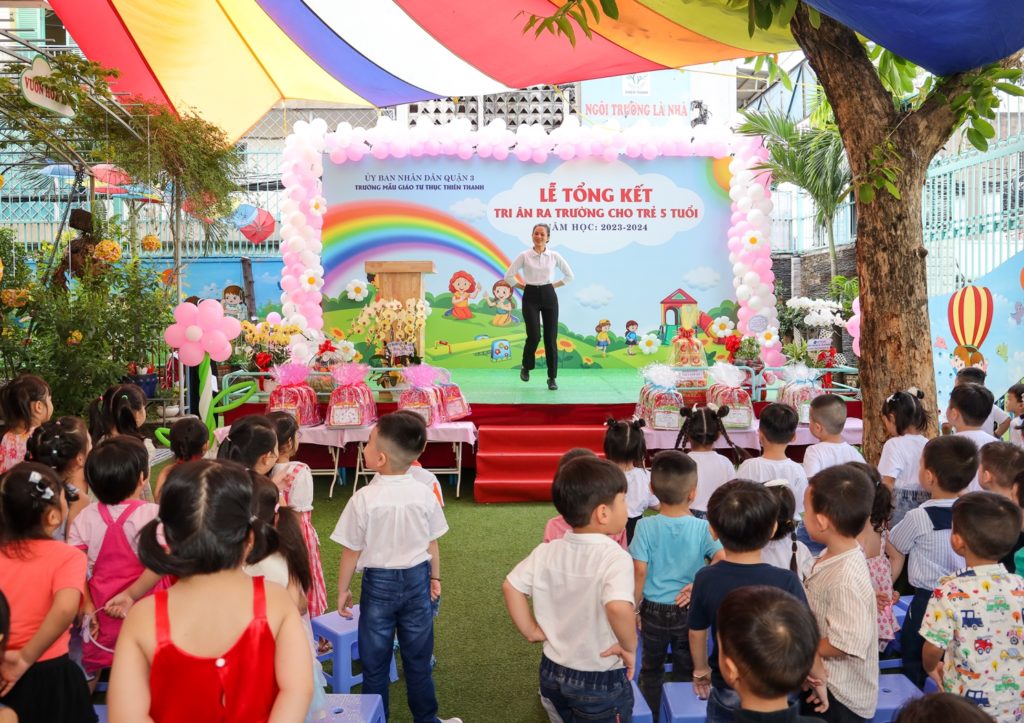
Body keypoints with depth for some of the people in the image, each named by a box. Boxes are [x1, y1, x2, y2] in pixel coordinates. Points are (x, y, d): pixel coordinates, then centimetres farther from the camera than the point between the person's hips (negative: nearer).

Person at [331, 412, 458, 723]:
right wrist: (434, 578, 17)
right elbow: (432, 545, 1)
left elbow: (351, 552, -12)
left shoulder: (364, 499, -20)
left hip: (378, 582, -3)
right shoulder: (424, 494, -10)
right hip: (416, 579, 3)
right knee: (418, 656, 18)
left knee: (375, 660, 14)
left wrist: (342, 590, 3)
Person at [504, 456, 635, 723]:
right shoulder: (616, 557, -24)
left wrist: (531, 631, 5)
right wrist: (630, 647, -23)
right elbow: (618, 607, -39)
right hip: (599, 681, -5)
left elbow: (510, 587, -1)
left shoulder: (545, 552, -6)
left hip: (552, 672, 5)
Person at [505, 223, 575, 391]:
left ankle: (552, 377, 9)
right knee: (534, 336, -13)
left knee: (550, 338, 0)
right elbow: (509, 276, -1)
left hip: (549, 296, 2)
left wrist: (553, 285, 5)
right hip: (530, 297, -2)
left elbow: (569, 275, 11)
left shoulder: (554, 256, 1)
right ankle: (526, 367, 16)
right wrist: (523, 286, 1)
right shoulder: (524, 256, -3)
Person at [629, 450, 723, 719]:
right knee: (686, 671, 19)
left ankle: (652, 716, 34)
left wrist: (634, 607, -2)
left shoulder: (645, 526, -16)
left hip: (654, 610, 0)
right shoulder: (703, 528, -14)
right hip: (689, 610, 0)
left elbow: (639, 571, -14)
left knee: (651, 669, 21)